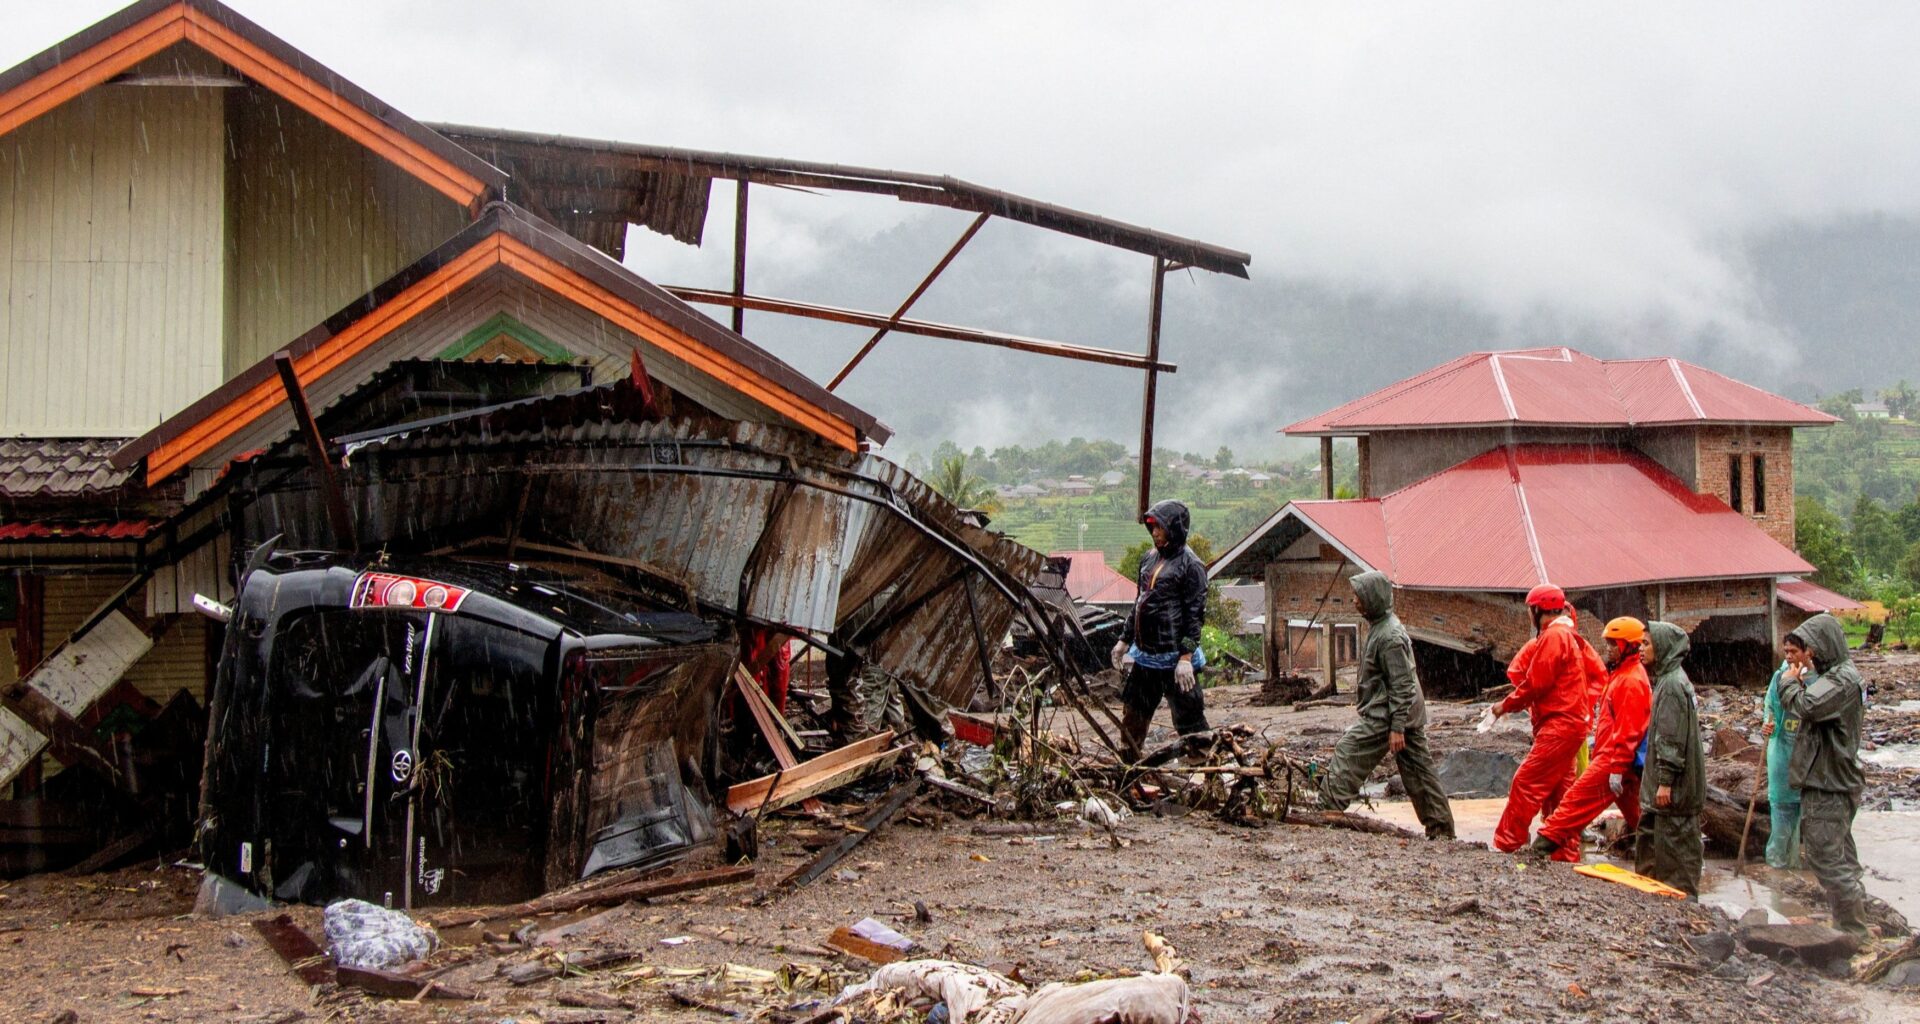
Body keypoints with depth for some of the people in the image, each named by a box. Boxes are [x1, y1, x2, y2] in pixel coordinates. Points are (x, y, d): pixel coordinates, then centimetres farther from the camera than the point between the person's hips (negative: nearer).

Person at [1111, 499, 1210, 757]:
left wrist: (1186, 658, -20)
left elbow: (1195, 614, -15)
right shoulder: (1149, 559, 13)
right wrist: (1124, 640, 21)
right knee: (1134, 716, 17)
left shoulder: (1190, 565, -11)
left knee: (1189, 721, -1)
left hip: (1174, 657, -8)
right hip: (1145, 654, 8)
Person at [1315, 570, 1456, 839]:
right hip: (1410, 715, 10)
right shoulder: (1380, 626, 13)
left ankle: (1327, 809, 1)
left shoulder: (1389, 637, -19)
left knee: (1348, 754, -4)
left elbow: (1401, 685, -21)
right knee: (1418, 769, 11)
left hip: (1385, 715, -10)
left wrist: (1397, 727, -22)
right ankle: (1441, 829, 14)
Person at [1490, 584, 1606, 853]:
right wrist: (1585, 703, 11)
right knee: (1556, 788, 14)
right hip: (1572, 721, 10)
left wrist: (1506, 705, -4)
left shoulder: (1554, 636, -13)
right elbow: (1599, 675, 19)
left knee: (1526, 783, -11)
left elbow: (1536, 683, -15)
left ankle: (1505, 843, -12)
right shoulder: (1570, 636, 17)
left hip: (1560, 723, -10)